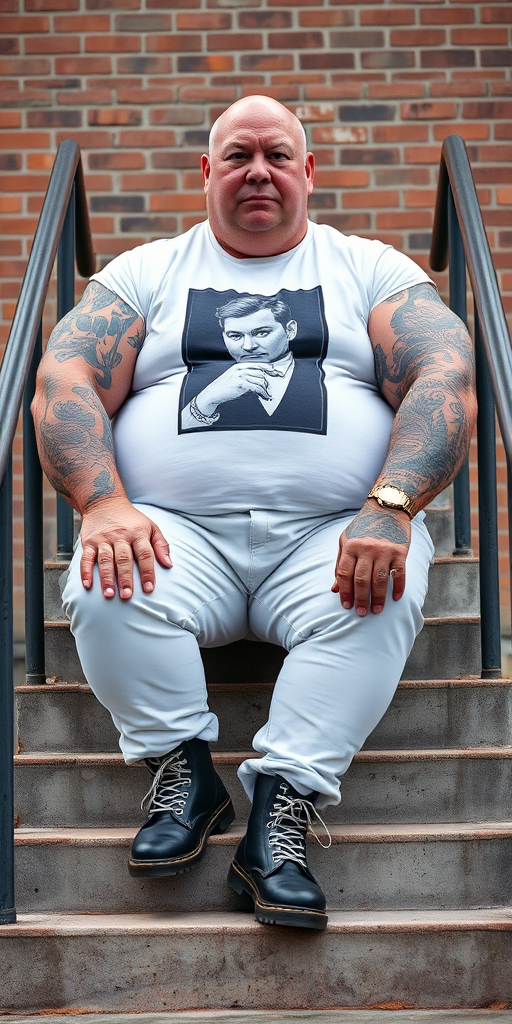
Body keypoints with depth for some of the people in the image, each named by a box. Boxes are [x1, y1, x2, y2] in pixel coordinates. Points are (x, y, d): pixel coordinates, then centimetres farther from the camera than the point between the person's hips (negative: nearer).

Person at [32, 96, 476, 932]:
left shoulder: (372, 269, 15)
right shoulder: (143, 273, 18)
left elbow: (445, 376, 0)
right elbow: (64, 380, 4)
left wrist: (390, 509, -19)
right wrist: (104, 503, -16)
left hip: (333, 536, 0)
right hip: (177, 534, 1)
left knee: (379, 605, -33)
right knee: (104, 593, -30)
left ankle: (283, 805, -29)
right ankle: (181, 767, -12)